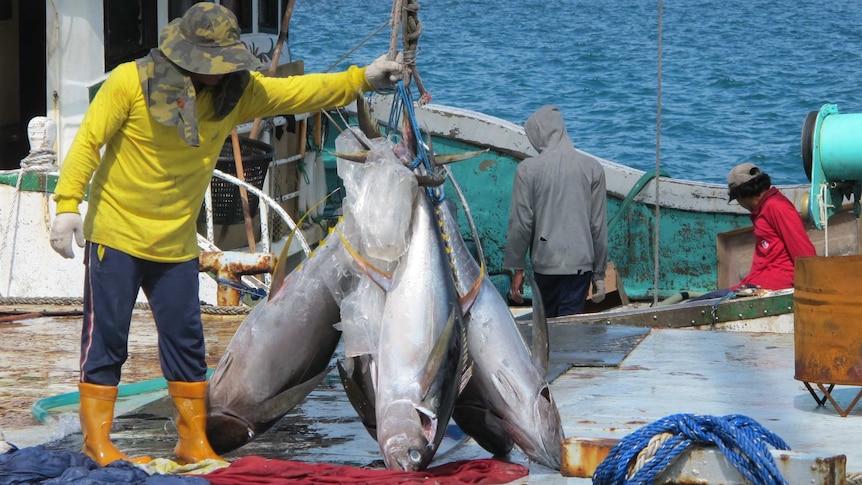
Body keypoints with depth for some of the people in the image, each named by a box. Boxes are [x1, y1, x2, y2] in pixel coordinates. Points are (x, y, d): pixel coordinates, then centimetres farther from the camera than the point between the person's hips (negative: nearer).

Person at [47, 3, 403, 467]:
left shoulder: (235, 91, 1)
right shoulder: (131, 82, -15)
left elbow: (297, 92, 6)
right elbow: (88, 141, -15)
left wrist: (362, 78, 0)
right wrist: (67, 205, -22)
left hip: (176, 244, 5)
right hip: (116, 233, -5)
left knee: (186, 340, 7)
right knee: (106, 337, -1)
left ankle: (193, 442, 17)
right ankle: (96, 440, 8)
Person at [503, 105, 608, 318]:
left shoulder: (528, 169, -4)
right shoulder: (592, 168, 2)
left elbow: (520, 223, -3)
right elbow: (599, 226, 4)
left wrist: (517, 269, 6)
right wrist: (599, 273, 11)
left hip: (545, 262, -1)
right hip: (580, 263, 1)